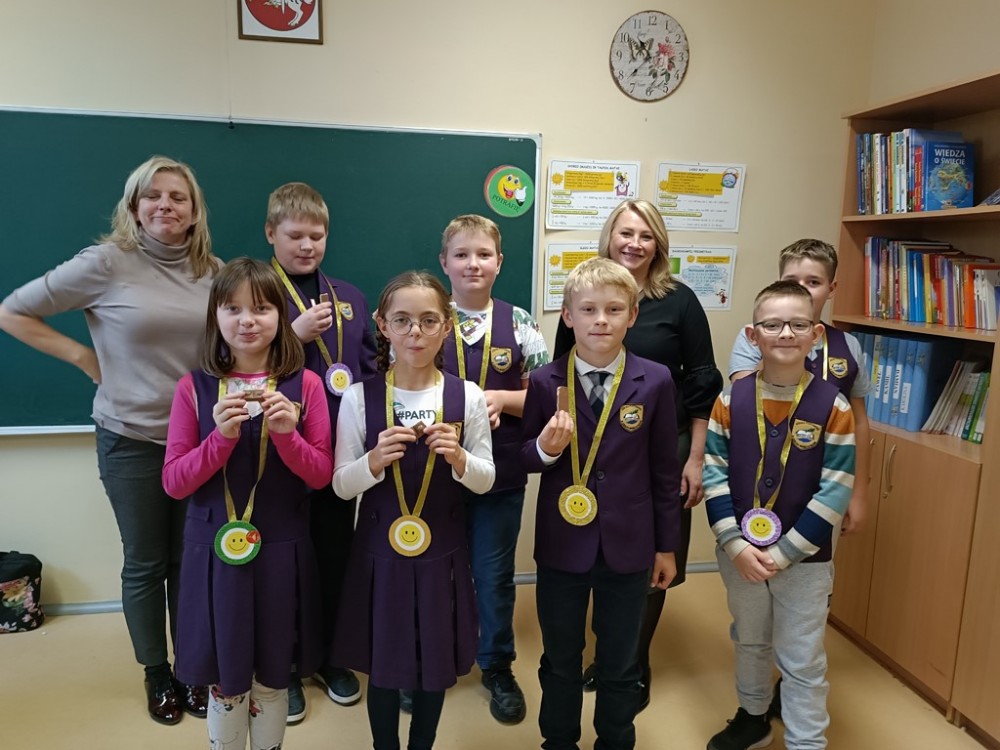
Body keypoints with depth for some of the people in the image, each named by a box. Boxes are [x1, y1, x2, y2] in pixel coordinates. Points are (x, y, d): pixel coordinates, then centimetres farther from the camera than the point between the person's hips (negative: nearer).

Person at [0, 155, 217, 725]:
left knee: (190, 559, 13)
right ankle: (157, 673, 33)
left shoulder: (214, 272, 1)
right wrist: (86, 358, -6)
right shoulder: (107, 261, -10)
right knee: (145, 563, 12)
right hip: (132, 439, -2)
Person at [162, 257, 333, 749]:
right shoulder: (194, 387, -3)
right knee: (225, 680, 14)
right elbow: (174, 482, -6)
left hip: (282, 551, 0)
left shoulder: (305, 384, -4)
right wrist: (222, 435, -21)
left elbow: (322, 476, -5)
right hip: (214, 550, 0)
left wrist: (287, 434, -22)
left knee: (272, 677, 16)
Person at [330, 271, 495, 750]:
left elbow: (485, 481, -1)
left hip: (442, 550, 1)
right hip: (379, 550, 0)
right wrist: (375, 461, -24)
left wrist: (459, 459, -21)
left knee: (436, 663, 17)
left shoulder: (467, 397, -7)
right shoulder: (359, 397, -8)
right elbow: (341, 485, -5)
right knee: (382, 665, 14)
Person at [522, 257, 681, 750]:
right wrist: (546, 448, -24)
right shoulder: (544, 382, -9)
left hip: (628, 545, 0)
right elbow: (524, 460, 0)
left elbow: (665, 468, 0)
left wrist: (666, 545, 5)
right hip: (562, 544, 0)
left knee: (621, 663, 18)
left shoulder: (655, 381, -7)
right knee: (560, 660, 19)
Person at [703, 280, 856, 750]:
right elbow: (714, 475, -7)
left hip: (804, 558, -2)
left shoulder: (832, 405, -12)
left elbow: (835, 492, -13)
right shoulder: (731, 400, -7)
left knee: (803, 663, 10)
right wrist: (735, 545, -15)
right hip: (739, 554, 3)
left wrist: (783, 553, -16)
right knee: (749, 643, 23)